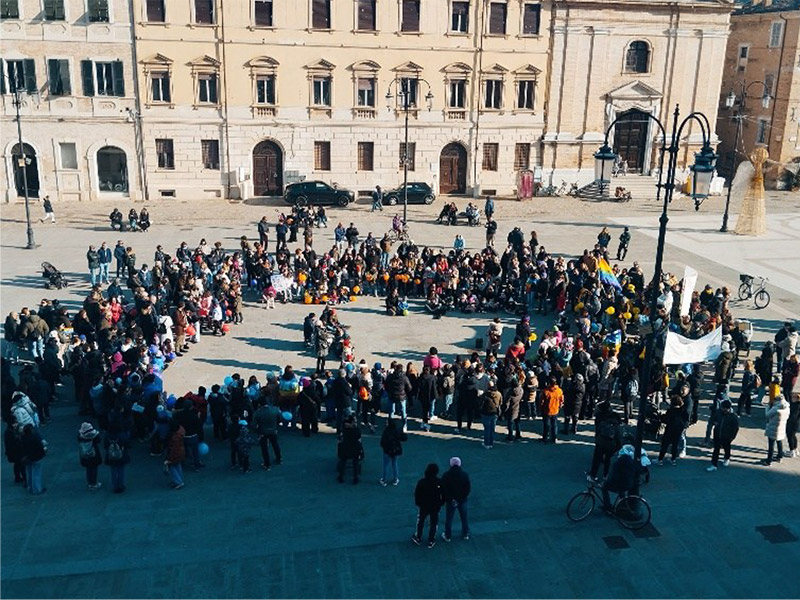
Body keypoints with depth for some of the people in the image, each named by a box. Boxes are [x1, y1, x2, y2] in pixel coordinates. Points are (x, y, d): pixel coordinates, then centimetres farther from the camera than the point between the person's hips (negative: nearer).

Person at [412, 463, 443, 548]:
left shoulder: (421, 482, -22)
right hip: (436, 507, 0)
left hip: (423, 506, 0)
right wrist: (441, 503, 8)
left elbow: (416, 494, -10)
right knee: (433, 523, 19)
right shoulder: (440, 482, -21)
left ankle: (418, 538, 38)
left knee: (420, 522, 23)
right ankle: (431, 541, 30)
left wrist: (417, 503, 7)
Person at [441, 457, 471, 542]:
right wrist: (464, 496, 6)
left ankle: (447, 536, 24)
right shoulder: (464, 474, -11)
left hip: (450, 501, -1)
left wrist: (443, 499, 0)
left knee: (449, 519, 13)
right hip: (462, 500, 1)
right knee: (464, 518, 19)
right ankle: (465, 534, 32)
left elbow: (443, 489, -12)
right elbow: (469, 488, -8)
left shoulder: (446, 475, -15)